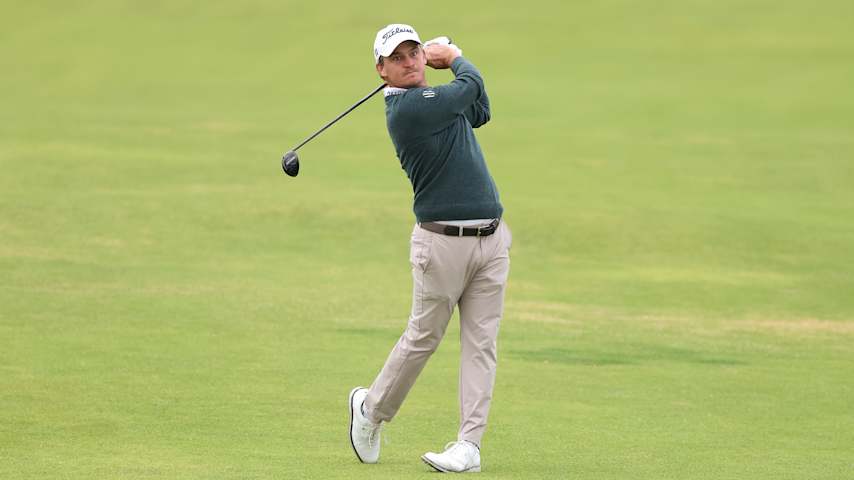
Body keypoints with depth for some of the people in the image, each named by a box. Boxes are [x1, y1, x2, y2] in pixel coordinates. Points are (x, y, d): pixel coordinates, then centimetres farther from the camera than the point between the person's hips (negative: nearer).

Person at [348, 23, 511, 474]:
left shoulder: (435, 97, 12)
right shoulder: (406, 109, -15)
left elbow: (479, 111, 25)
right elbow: (472, 86, -5)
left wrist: (443, 57, 16)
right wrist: (454, 57, 17)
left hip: (491, 239, 7)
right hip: (443, 242, -7)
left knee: (481, 343, 1)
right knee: (423, 337, 4)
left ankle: (469, 445, -1)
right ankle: (371, 408, 27)